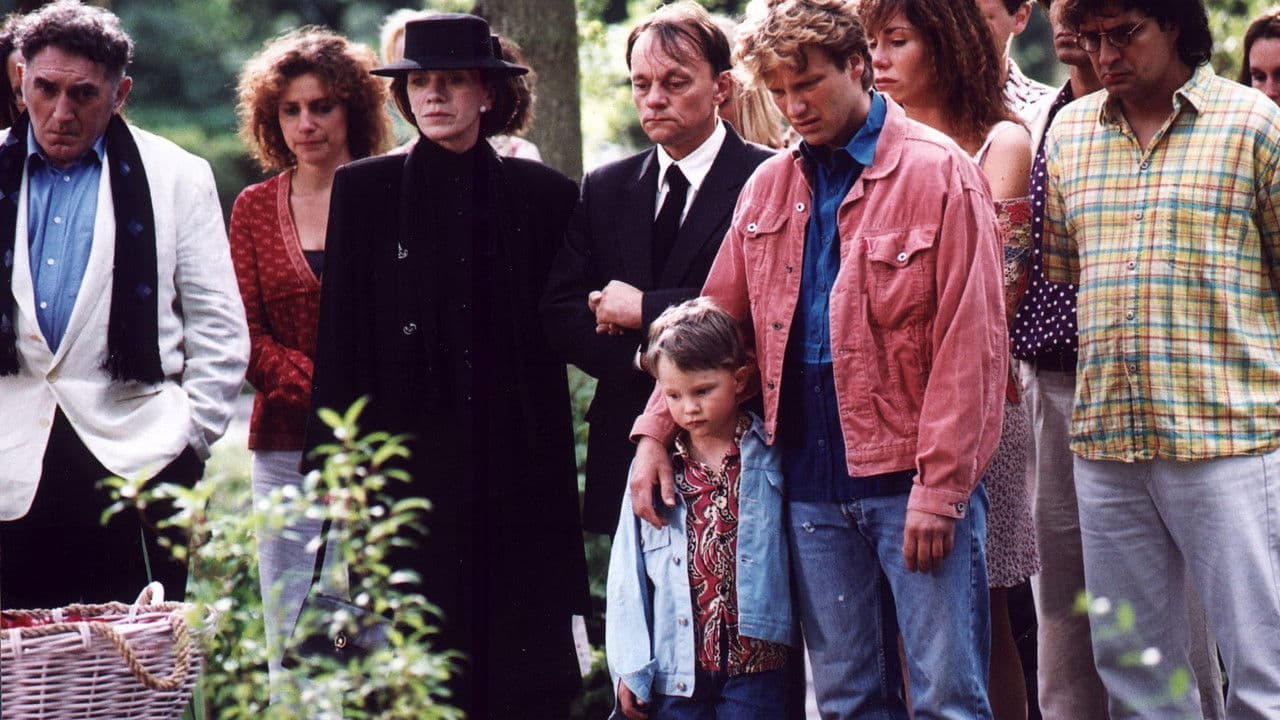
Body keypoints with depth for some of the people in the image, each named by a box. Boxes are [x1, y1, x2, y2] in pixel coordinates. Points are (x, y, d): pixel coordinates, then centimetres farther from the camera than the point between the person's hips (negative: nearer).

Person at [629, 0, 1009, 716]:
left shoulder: (939, 172, -6)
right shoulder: (768, 187, 12)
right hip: (812, 478, 5)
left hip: (912, 474, -5)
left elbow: (969, 342, -10)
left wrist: (939, 488, -14)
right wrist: (656, 431, 7)